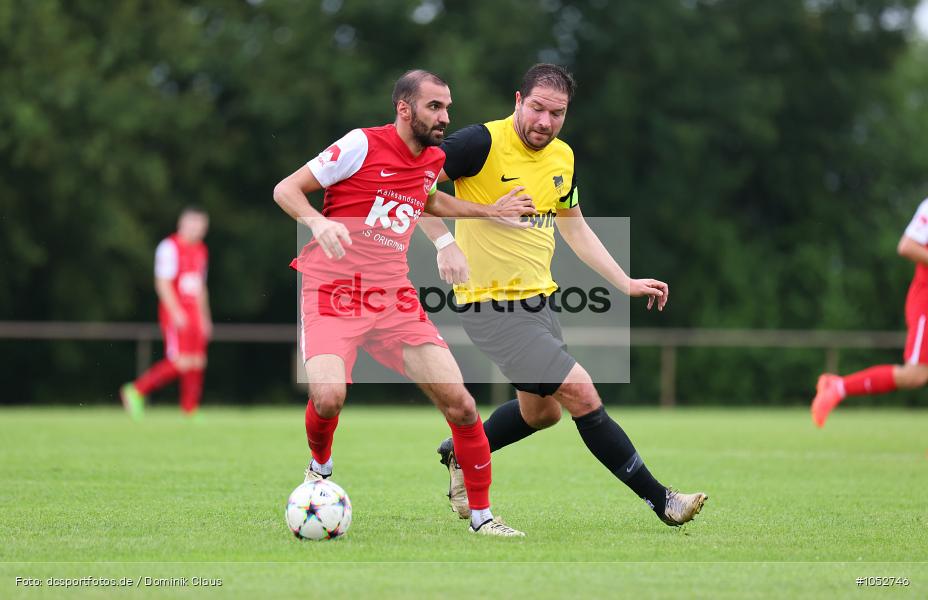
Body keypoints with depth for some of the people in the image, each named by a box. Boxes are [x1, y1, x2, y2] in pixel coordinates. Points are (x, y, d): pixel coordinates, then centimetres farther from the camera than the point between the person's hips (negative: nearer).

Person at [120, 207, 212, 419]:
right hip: (176, 314, -8)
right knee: (179, 362, -15)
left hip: (194, 315, 8)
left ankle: (190, 411, 7)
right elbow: (163, 283, -13)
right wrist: (176, 312, -19)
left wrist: (205, 317, 21)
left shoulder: (201, 251, 17)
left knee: (197, 363, 3)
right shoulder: (170, 247, -9)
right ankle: (136, 391, -3)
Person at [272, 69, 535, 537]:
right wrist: (318, 222, -27)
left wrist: (490, 212, 27)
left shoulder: (433, 161, 10)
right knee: (328, 396, -28)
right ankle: (320, 468, 7)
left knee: (459, 402, -6)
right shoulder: (363, 145, -10)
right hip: (333, 291, -5)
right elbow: (286, 189, -8)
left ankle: (481, 515, 9)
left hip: (393, 298, 5)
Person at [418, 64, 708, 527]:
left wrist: (627, 284, 15)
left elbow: (575, 229, 19)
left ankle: (460, 454, 43)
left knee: (542, 411, 21)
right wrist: (444, 244, -26)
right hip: (491, 305, -9)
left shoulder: (562, 157, 6)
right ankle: (660, 500, -4)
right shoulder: (483, 143, -17)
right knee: (581, 393, -12)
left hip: (536, 300, 9)